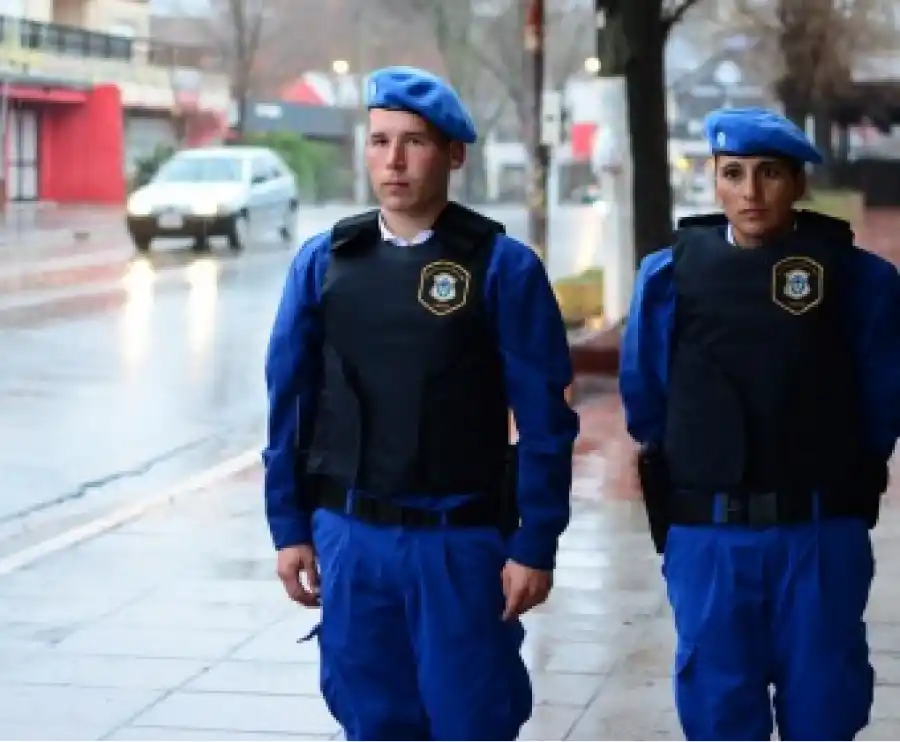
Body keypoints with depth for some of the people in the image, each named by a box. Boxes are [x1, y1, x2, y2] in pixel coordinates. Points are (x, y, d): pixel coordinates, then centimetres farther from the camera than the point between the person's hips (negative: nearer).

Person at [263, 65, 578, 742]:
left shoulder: (503, 266, -7)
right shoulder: (323, 261, 3)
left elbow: (545, 420, -7)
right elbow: (290, 402, 7)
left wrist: (534, 547, -10)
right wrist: (290, 528, 5)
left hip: (462, 540, -3)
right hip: (349, 536, 3)